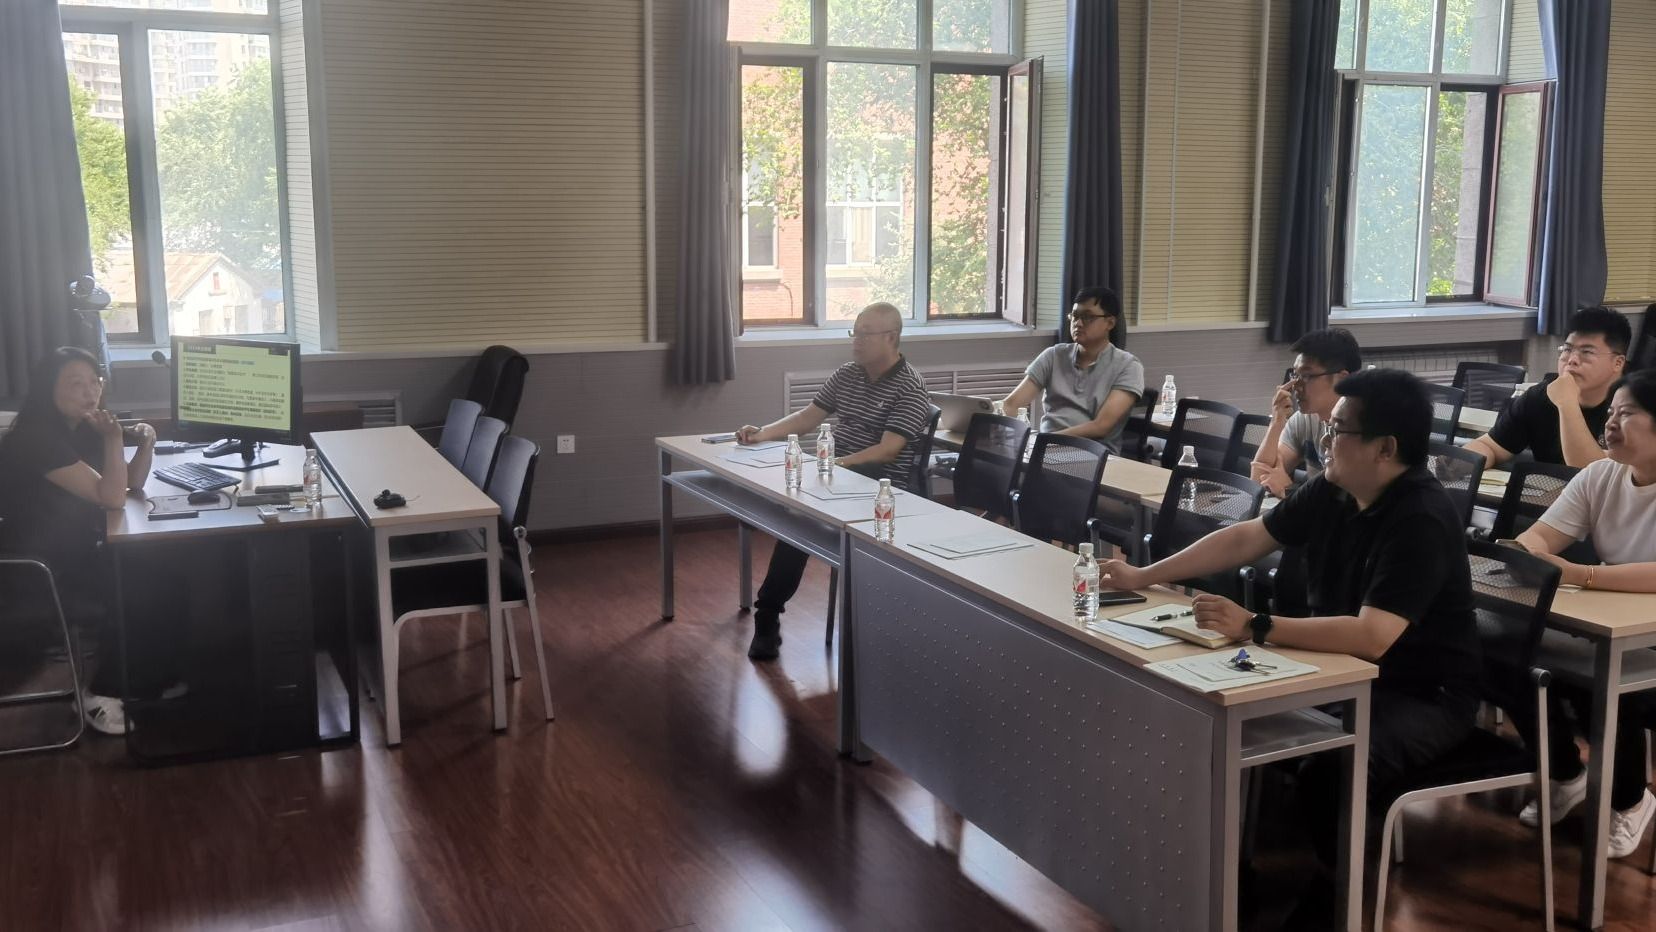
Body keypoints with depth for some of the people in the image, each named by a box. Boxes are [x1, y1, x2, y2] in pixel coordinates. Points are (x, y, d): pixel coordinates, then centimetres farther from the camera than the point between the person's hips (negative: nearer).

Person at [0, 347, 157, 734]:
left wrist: (146, 444, -5)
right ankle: (102, 694, 3)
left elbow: (130, 484, 11)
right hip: (37, 571, -9)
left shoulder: (82, 429, 4)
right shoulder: (35, 438, -24)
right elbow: (112, 498, -27)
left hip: (75, 554, 9)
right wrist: (114, 439, -25)